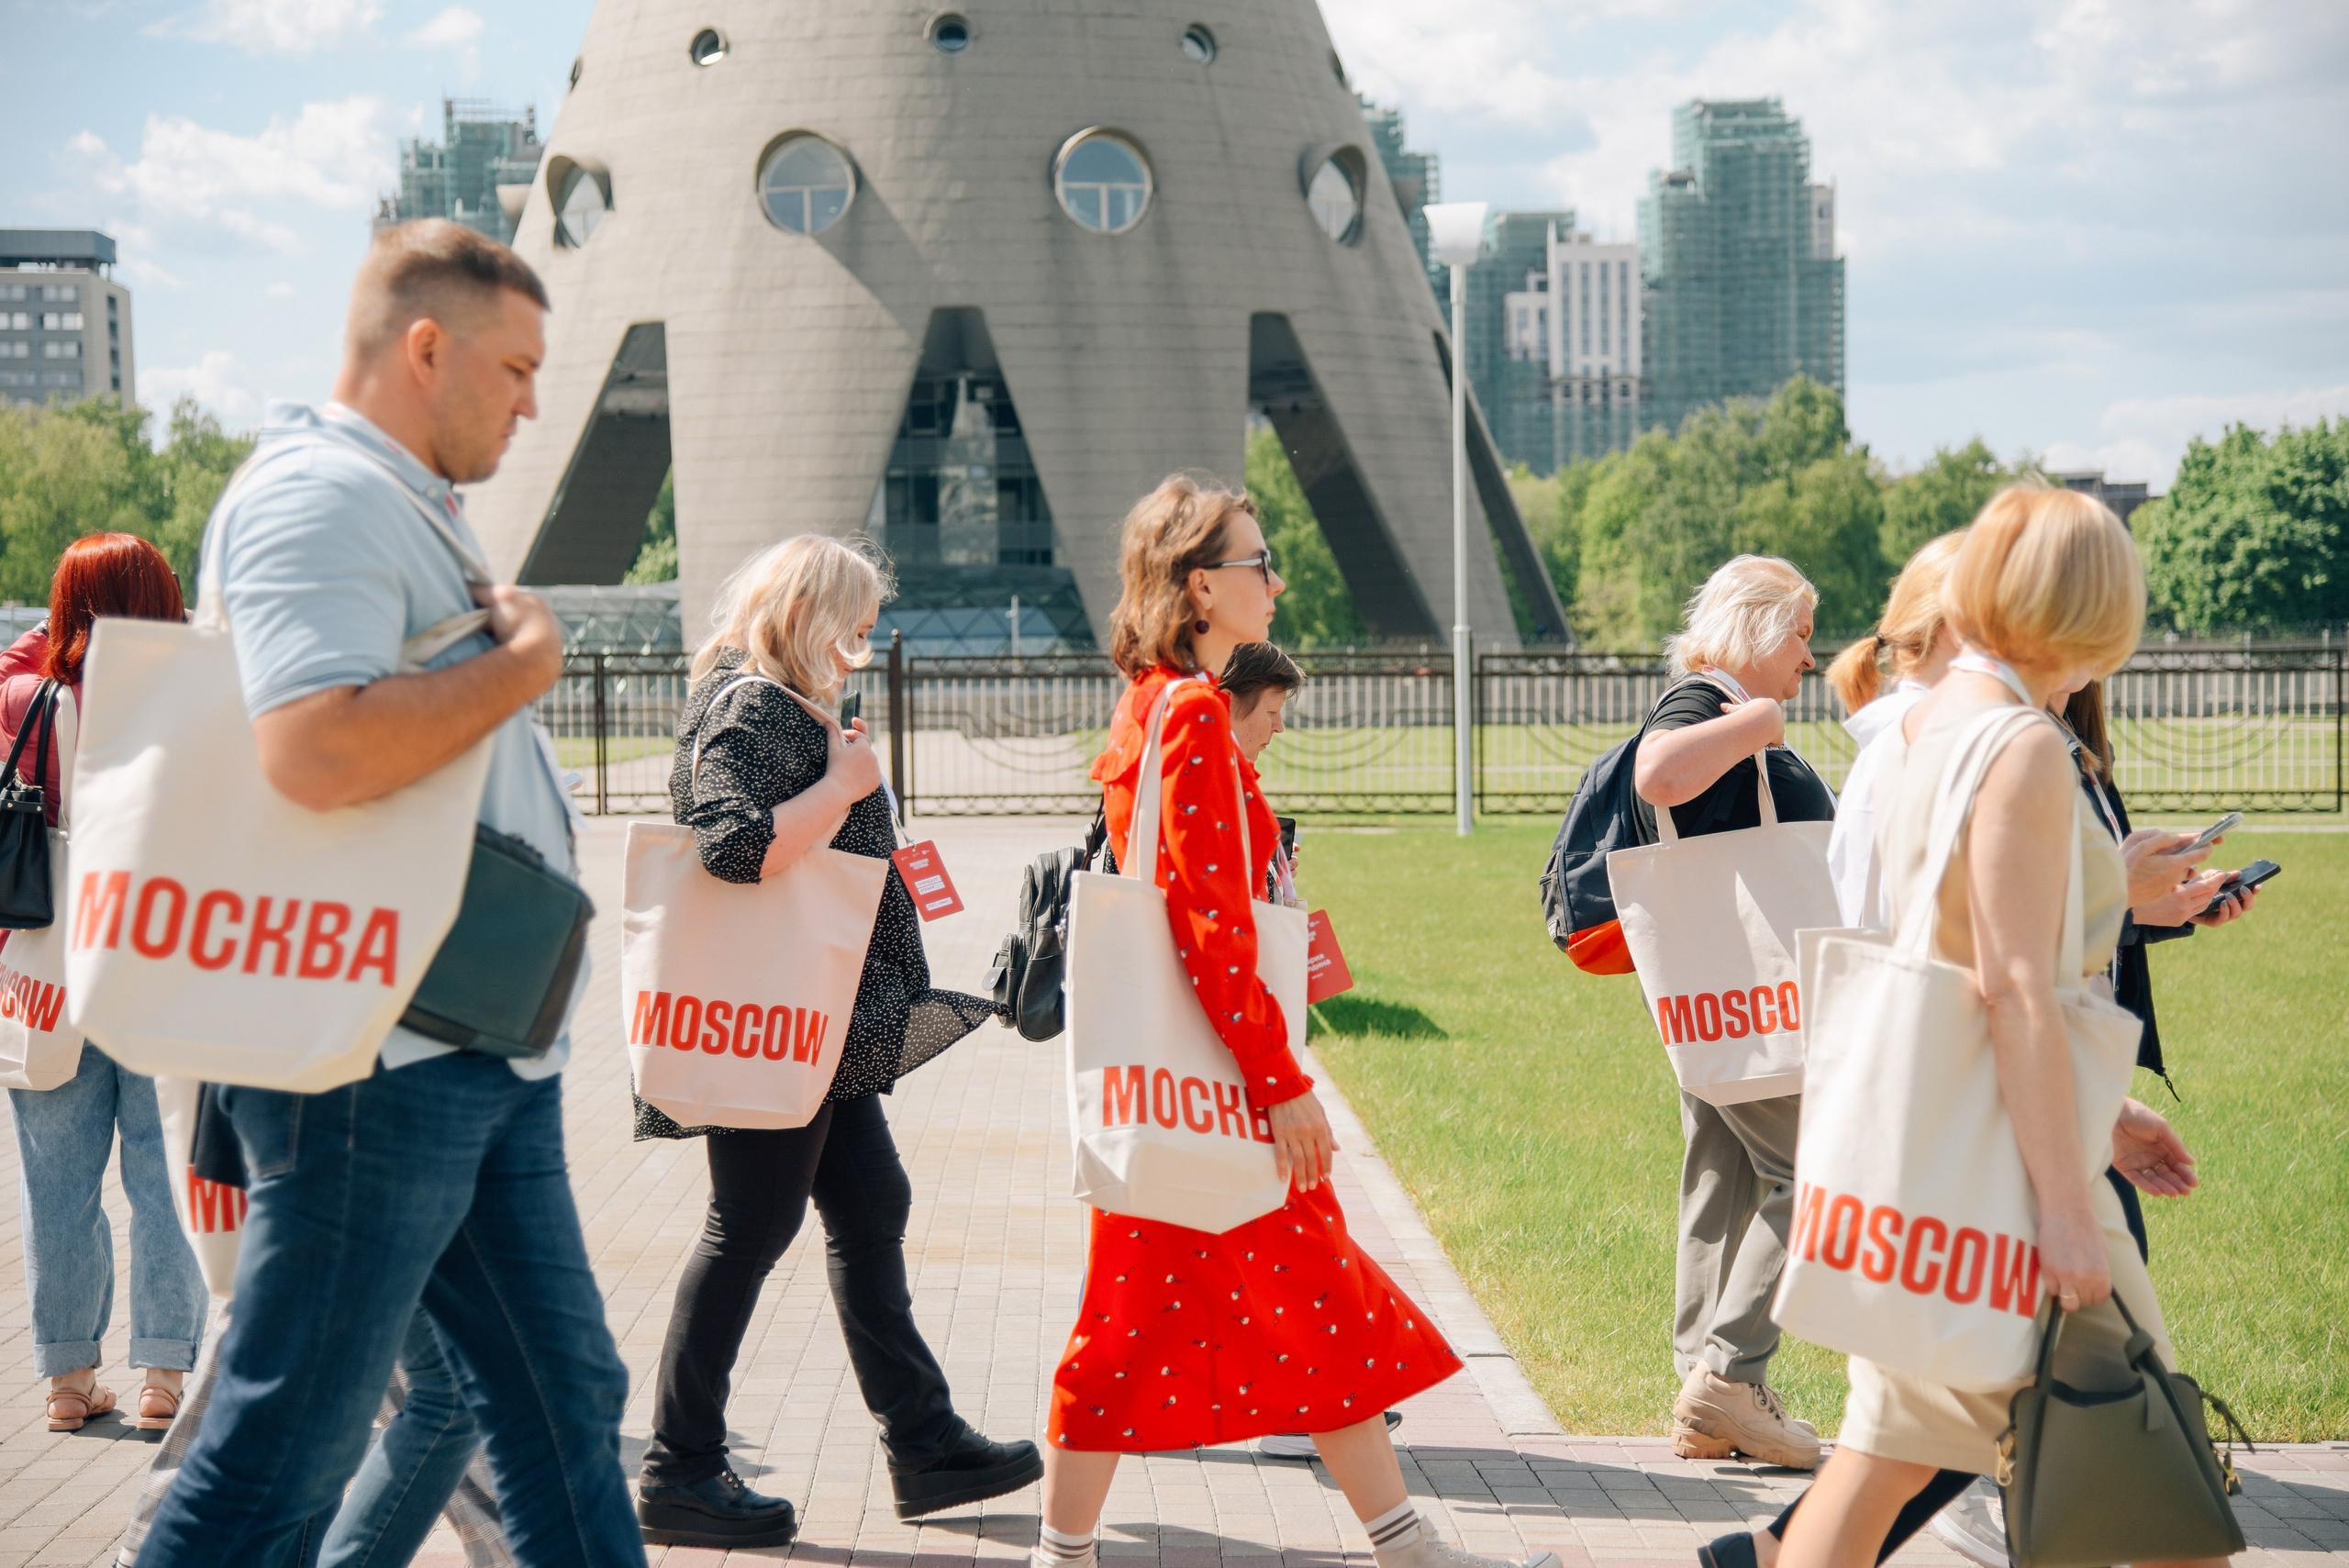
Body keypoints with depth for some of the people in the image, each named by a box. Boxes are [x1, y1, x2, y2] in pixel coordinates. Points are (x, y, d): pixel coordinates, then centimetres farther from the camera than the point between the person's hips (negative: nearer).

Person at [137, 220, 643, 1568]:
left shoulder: (416, 512, 19)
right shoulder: (319, 495, -14)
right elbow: (319, 746, -30)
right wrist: (523, 661, -18)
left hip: (480, 1057, 11)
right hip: (373, 1059, -11)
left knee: (565, 1404, 13)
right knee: (283, 1454, -4)